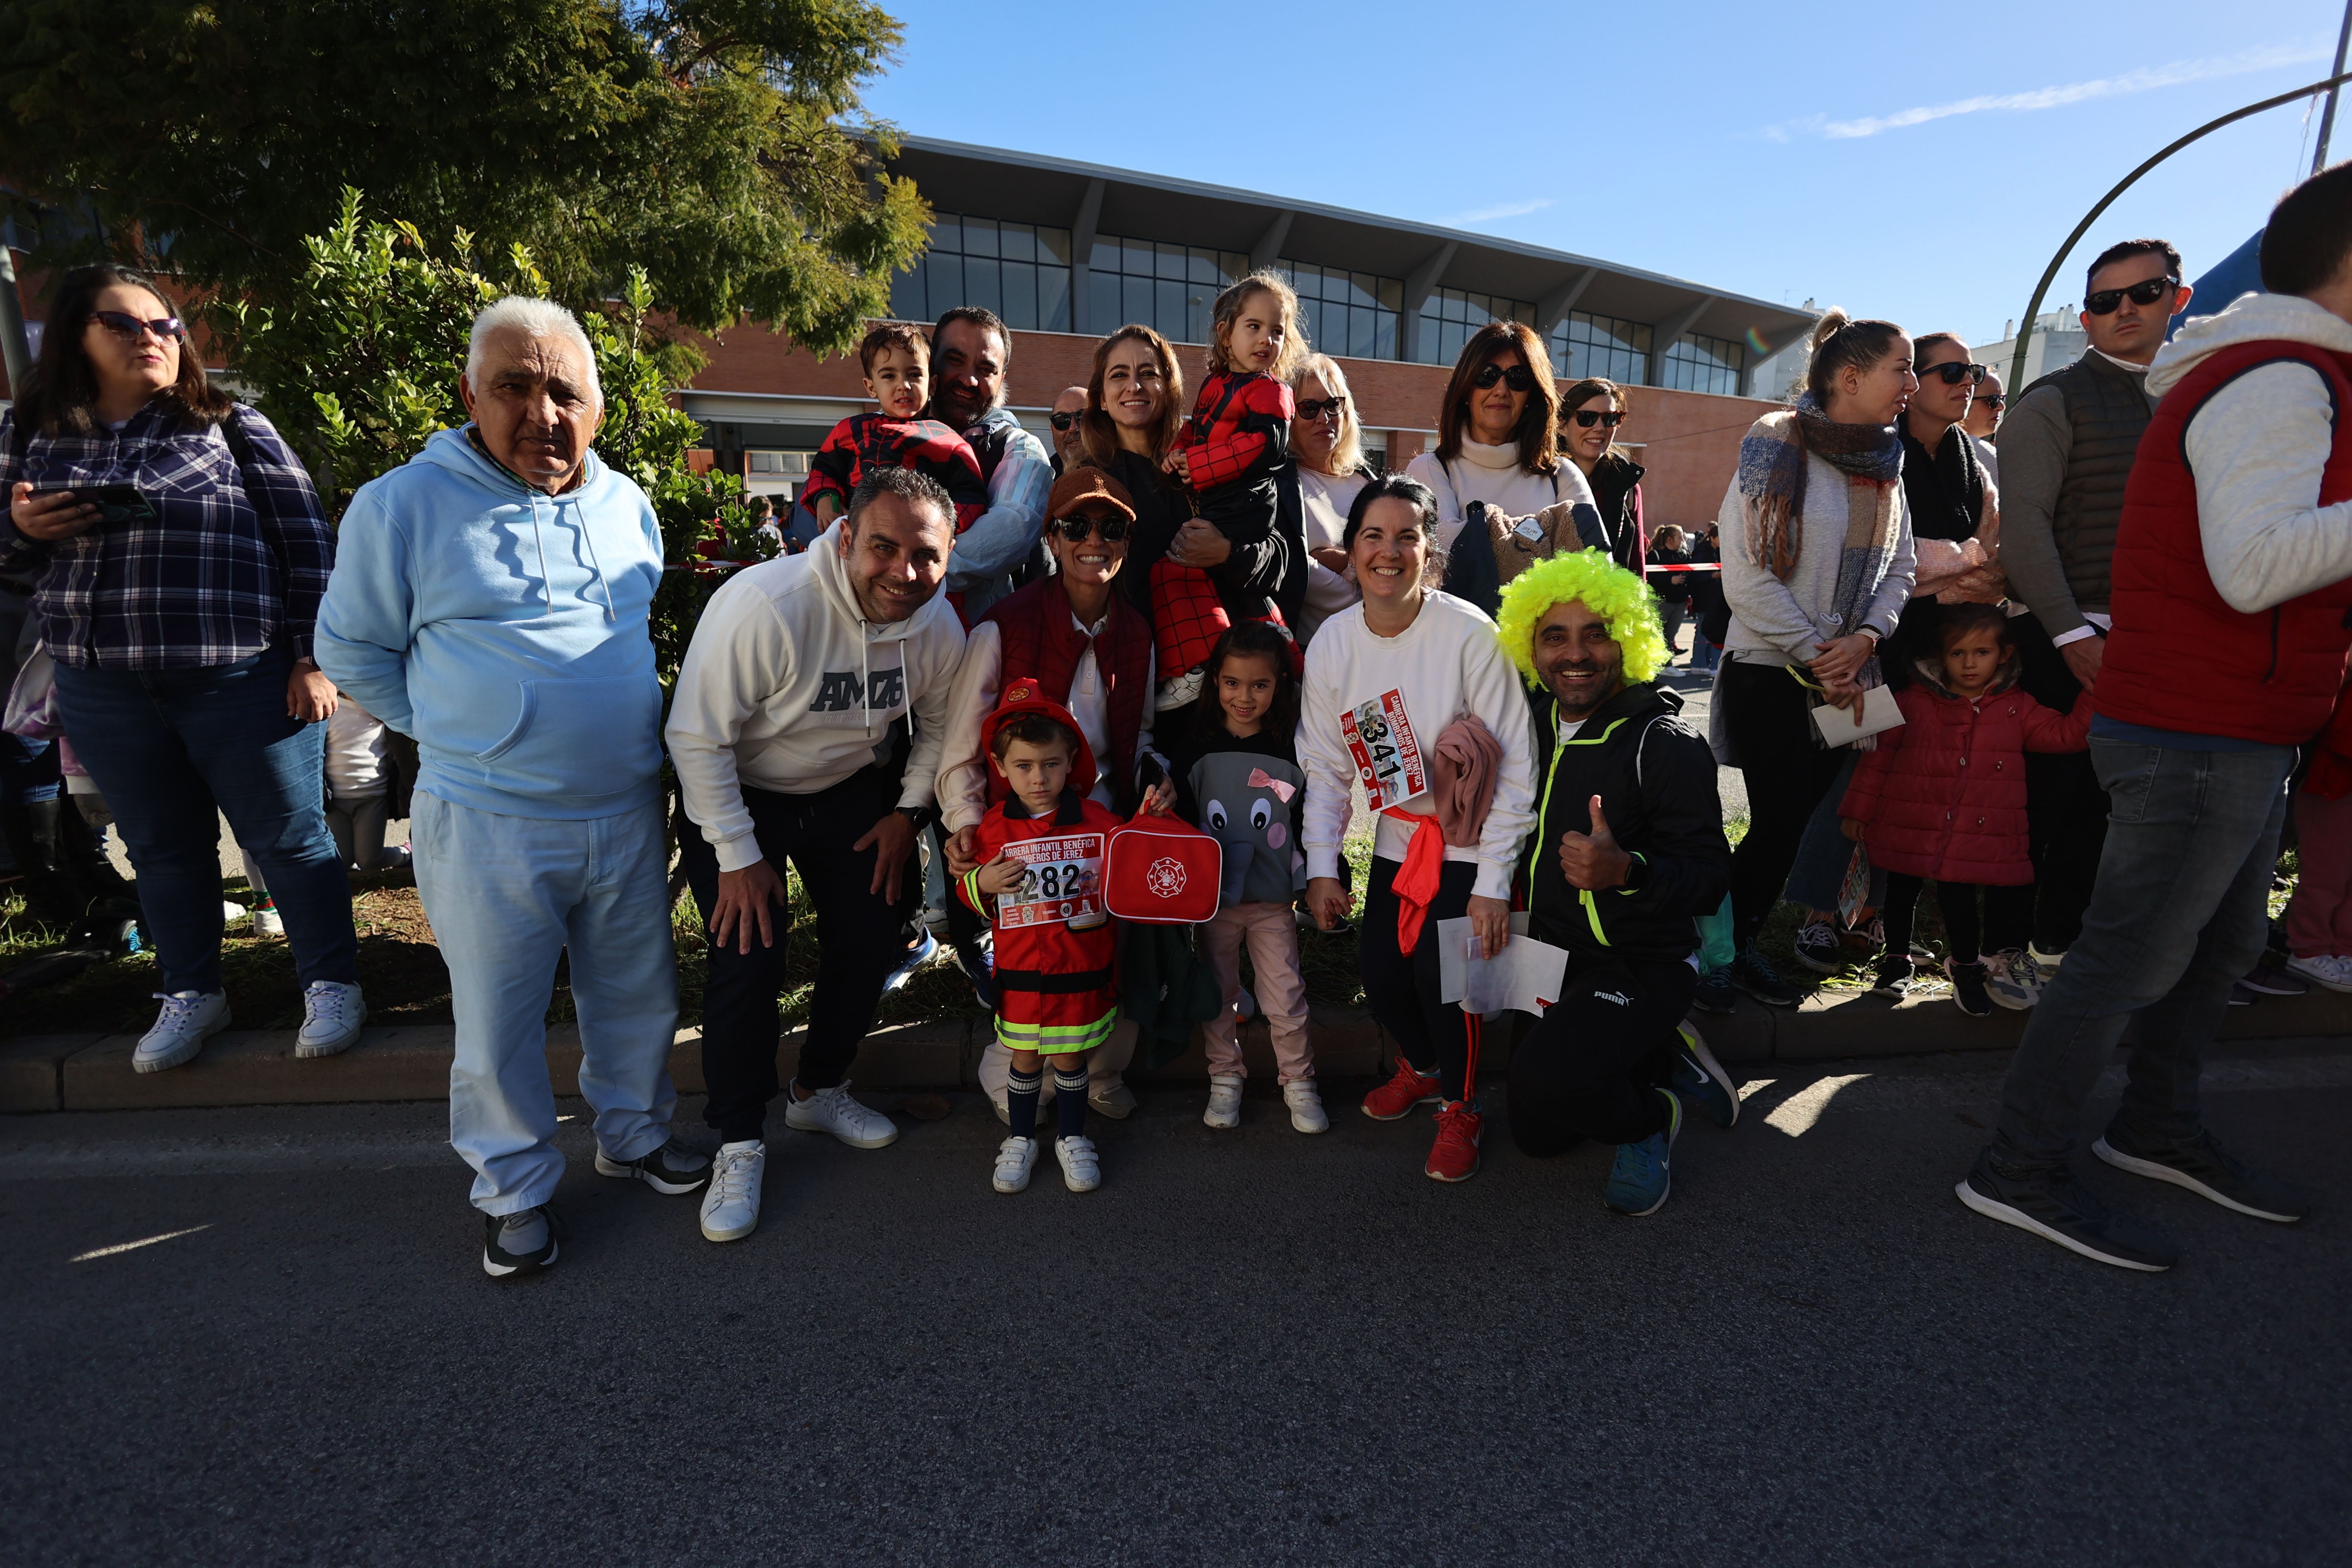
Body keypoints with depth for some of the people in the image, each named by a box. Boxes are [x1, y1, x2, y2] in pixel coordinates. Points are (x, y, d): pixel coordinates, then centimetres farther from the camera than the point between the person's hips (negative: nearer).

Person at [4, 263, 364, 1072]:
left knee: (288, 838, 4)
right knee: (163, 851, 15)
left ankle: (331, 984, 19)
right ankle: (192, 995, 31)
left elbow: (306, 538, -3)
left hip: (242, 679, -4)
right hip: (102, 693, 4)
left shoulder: (230, 425, 0)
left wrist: (313, 656, -8)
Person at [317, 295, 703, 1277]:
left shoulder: (628, 507, 7)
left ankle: (635, 1134, 38)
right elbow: (350, 652, 2)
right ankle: (514, 1190, 28)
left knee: (639, 994, 16)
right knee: (498, 1021, 8)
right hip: (486, 825, -4)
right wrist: (460, 730, 0)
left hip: (628, 813, 4)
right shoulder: (403, 506, -7)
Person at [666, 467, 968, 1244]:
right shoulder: (765, 605, -34)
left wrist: (908, 810, 0)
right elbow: (697, 737, -26)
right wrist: (738, 855, -21)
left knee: (870, 942, 6)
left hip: (854, 792, 5)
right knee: (747, 957, -12)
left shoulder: (941, 627, -16)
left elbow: (937, 726, 5)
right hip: (737, 794, -5)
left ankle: (819, 1091, 32)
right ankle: (739, 1144, 7)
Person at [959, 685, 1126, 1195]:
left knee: (1071, 1059, 13)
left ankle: (1072, 1139, 34)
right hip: (1020, 973, 1)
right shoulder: (992, 828, -3)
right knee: (1025, 1060, 14)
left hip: (1083, 971, -1)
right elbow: (968, 894, 6)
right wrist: (980, 882, -17)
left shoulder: (1097, 822, -6)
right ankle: (1020, 1140, 35)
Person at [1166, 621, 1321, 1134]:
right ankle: (1225, 1078, 30)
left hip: (1274, 899, -1)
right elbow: (1181, 819, 1)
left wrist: (1311, 885, 1)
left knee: (1284, 997, 4)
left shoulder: (1292, 750, -3)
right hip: (1212, 897, 1)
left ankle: (1299, 1082, 23)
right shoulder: (1198, 749, -3)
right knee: (1218, 993, 13)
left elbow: (1310, 822, 4)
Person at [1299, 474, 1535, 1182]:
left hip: (1470, 844, -4)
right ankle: (1421, 1065, 39)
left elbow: (1515, 765, -16)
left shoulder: (1470, 634, -20)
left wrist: (1494, 883, -18)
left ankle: (1461, 1108, 15)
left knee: (1440, 969, -15)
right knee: (1380, 971, 3)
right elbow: (1325, 766, 2)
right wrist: (1321, 865, -6)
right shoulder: (1332, 642, -5)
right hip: (1396, 839, 5)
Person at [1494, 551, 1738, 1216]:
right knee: (1537, 1135, 17)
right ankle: (1665, 1058, 34)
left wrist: (1628, 871, -41)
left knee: (1544, 1079, -33)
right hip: (1551, 958, 7)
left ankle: (1648, 1119, 1)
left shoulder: (1668, 745, -18)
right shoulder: (1536, 725, 0)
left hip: (1641, 964, -7)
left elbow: (1710, 877, -21)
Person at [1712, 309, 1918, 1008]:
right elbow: (1746, 577, -16)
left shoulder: (1886, 462, 10)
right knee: (1782, 820, -6)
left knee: (1822, 816, 7)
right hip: (1770, 670, -6)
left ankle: (1742, 940, 23)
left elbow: (1899, 566, 12)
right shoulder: (1777, 449, -11)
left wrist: (1865, 638, -8)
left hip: (1847, 677, 6)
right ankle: (1723, 948, 14)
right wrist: (1816, 660, -13)